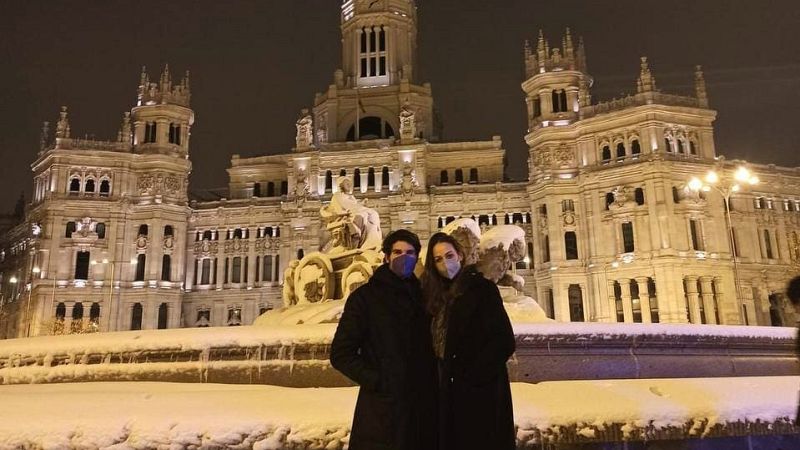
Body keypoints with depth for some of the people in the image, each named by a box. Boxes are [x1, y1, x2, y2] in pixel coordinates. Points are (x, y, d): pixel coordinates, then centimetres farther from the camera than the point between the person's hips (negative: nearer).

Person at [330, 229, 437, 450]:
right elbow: (341, 354, -4)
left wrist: (432, 383, 1)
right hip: (382, 408, -4)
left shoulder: (422, 296, 12)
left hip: (424, 407, 4)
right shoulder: (365, 297, -1)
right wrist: (376, 381, -12)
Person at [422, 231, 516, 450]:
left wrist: (474, 378, -15)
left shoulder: (482, 288, -8)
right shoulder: (442, 295, 12)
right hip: (452, 392, 7)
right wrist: (444, 379, 2)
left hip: (481, 392, -7)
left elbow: (504, 342, -15)